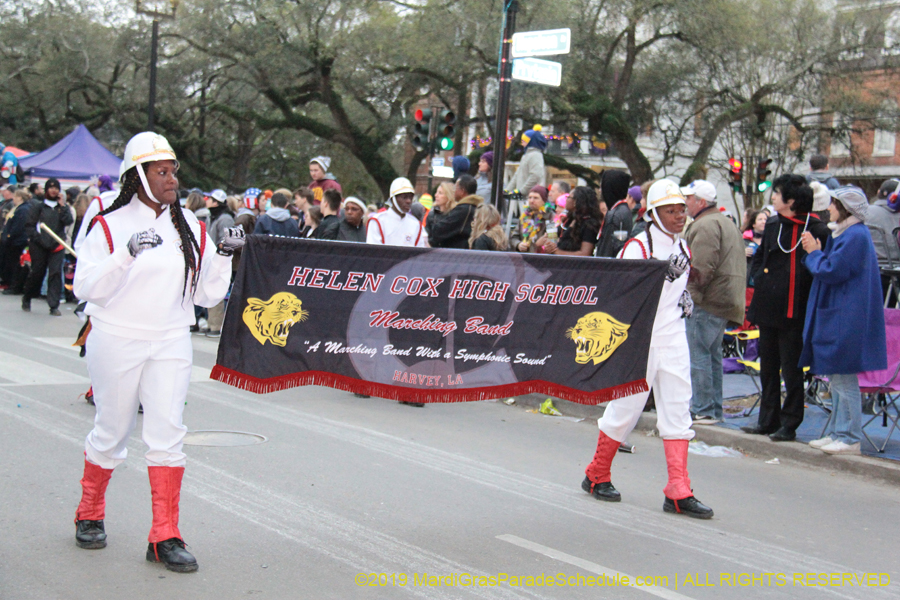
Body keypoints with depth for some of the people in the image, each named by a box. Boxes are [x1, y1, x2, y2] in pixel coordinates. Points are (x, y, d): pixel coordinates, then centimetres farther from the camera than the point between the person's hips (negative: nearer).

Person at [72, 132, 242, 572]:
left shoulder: (189, 227, 7)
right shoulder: (110, 225, -5)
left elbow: (207, 293, 9)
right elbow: (85, 286, -14)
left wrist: (223, 256, -7)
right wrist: (127, 254, -26)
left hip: (171, 342, 3)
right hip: (117, 341, -3)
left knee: (168, 432, -6)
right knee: (112, 432, 9)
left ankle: (165, 537, -1)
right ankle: (90, 514, 34)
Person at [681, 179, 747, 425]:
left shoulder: (705, 225, -13)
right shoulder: (727, 223, 22)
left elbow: (701, 267, -22)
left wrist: (689, 292, -14)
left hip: (707, 302, -11)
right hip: (726, 301, 11)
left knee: (697, 354, -7)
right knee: (712, 354, 15)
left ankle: (702, 411, -7)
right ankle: (714, 409, 20)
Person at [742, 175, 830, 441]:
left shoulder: (816, 230, -10)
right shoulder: (773, 224, 11)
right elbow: (758, 258, 23)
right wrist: (760, 279, 7)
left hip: (793, 310, -7)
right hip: (768, 307, 7)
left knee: (791, 369, 1)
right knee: (767, 367, 14)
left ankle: (789, 424, 11)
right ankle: (768, 420, 24)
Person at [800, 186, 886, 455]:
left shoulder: (855, 236, -17)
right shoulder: (845, 233, 16)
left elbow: (831, 271, -20)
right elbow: (833, 267, 17)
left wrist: (813, 253, -4)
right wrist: (817, 252, 2)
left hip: (846, 319, -11)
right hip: (836, 315, 11)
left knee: (844, 379, -6)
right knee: (837, 378, 15)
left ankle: (850, 438, -1)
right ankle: (837, 432, 22)